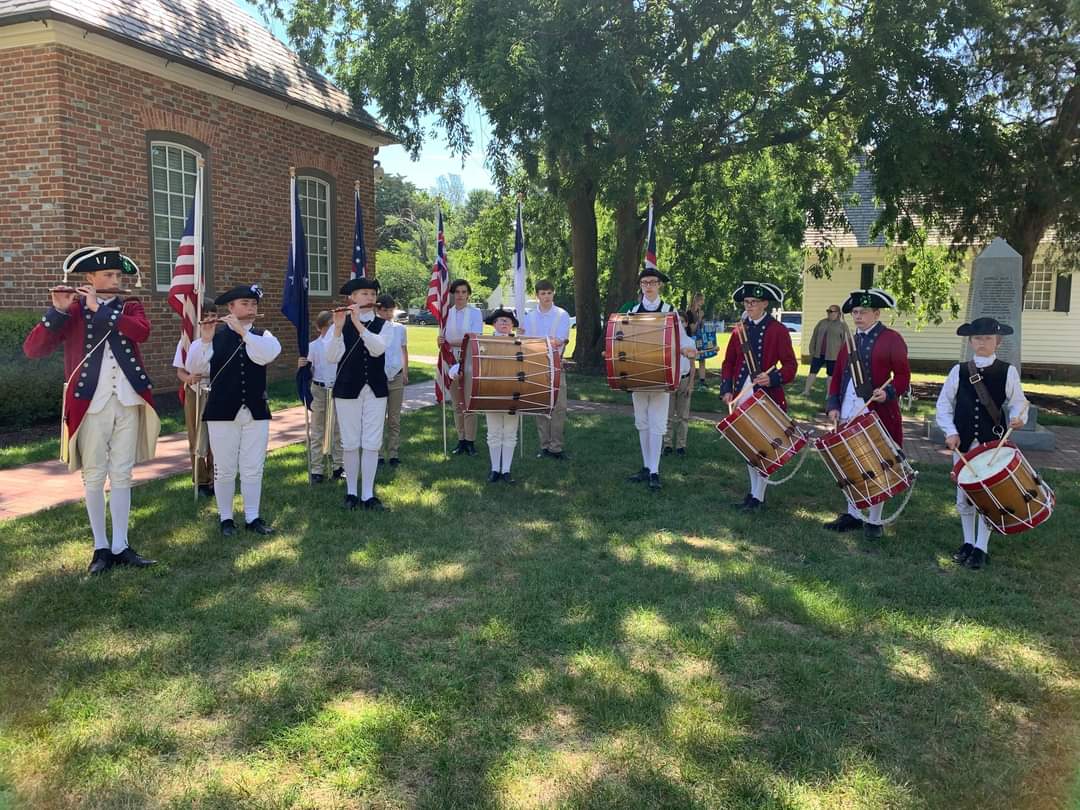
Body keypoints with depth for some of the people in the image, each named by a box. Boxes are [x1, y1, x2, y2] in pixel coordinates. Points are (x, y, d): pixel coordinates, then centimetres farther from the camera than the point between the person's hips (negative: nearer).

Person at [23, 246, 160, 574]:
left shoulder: (130, 307, 8)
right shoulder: (71, 310, 1)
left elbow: (142, 332, -15)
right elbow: (32, 349, -9)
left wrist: (99, 309, -17)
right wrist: (57, 310, -20)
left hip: (127, 402, 2)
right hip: (91, 404, -2)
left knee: (122, 475, 6)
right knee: (94, 476, 5)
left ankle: (120, 546, 13)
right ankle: (101, 548, 15)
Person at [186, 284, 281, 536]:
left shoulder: (262, 335, 6)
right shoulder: (215, 334, 2)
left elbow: (269, 354, -17)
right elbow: (194, 367, -8)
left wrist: (242, 331, -21)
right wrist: (204, 339, -20)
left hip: (256, 411, 2)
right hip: (222, 412, -2)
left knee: (253, 468, 6)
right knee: (225, 469, 5)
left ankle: (253, 517, 16)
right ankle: (225, 518, 17)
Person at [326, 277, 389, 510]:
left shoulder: (381, 324, 3)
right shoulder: (340, 324, -1)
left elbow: (378, 349, -17)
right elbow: (332, 357, -14)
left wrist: (358, 323, -25)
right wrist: (339, 327, -27)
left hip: (375, 390, 2)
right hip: (347, 390, -1)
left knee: (372, 443, 2)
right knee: (351, 443, 5)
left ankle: (368, 495, 9)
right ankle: (351, 492, 18)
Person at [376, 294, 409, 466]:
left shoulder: (400, 329, 8)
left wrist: (405, 373, 11)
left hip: (396, 376, 2)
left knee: (394, 418, 6)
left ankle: (393, 453, 11)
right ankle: (379, 453, 9)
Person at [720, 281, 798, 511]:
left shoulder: (778, 330, -4)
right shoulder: (740, 330, 10)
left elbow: (790, 364, -6)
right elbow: (729, 362, 10)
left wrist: (773, 378, -24)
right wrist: (727, 390, -3)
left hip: (767, 397, -5)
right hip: (743, 396, 5)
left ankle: (758, 497, 6)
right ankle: (753, 490, 26)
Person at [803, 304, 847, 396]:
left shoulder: (842, 325, -2)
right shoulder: (822, 322, 9)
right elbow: (814, 337, 12)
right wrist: (812, 350, 8)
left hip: (833, 355, -3)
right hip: (818, 353, 3)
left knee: (831, 374, 6)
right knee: (813, 371, 1)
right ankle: (806, 390, 4)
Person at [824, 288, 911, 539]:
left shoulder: (891, 339, -2)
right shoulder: (849, 342, 15)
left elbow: (903, 375, -6)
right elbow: (837, 377, 14)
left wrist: (888, 392, -25)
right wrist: (833, 405, 2)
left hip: (878, 416, -6)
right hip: (849, 417, 6)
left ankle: (874, 521, 13)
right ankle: (853, 514, 25)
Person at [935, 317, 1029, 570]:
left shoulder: (1008, 372, -2)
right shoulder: (958, 371, 2)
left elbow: (1017, 402, 4)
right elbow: (944, 404, 4)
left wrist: (1017, 417, -18)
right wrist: (950, 432, -7)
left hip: (993, 444, -2)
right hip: (963, 443, 2)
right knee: (964, 495, 10)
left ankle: (981, 548, 14)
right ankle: (968, 542, 26)